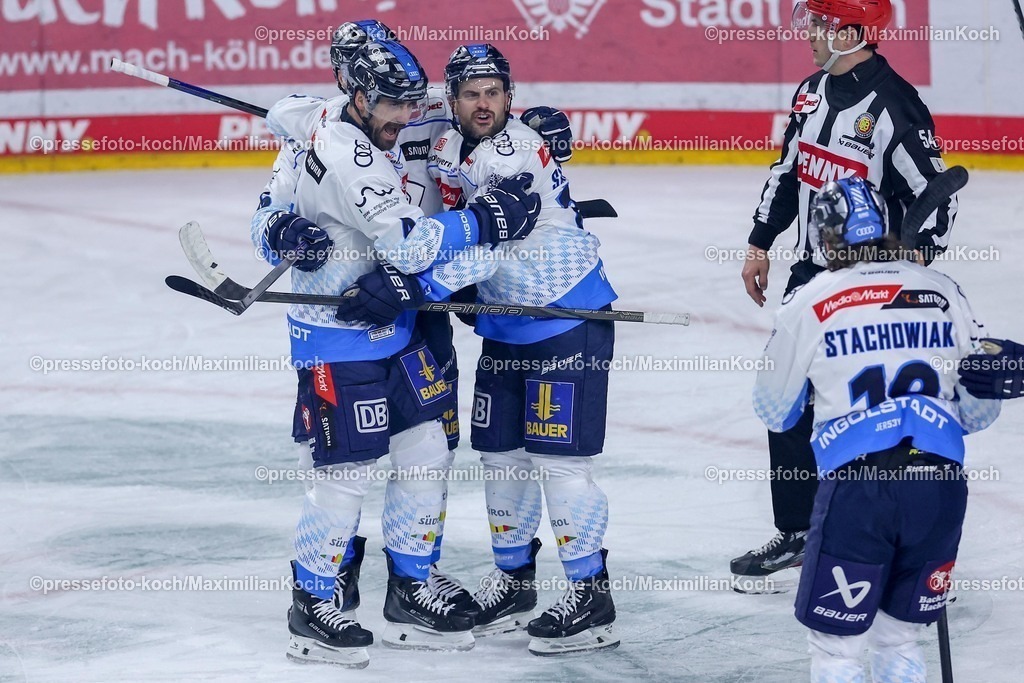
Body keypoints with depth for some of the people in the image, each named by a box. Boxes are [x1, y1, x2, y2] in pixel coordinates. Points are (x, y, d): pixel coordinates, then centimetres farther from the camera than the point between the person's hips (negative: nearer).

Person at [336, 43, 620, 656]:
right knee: (501, 451, 12)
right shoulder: (444, 151, 2)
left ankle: (592, 596, -3)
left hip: (569, 320, -8)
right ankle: (514, 579, 27)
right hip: (505, 324, 8)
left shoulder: (520, 154, -23)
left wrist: (412, 285, -40)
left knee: (555, 457, -10)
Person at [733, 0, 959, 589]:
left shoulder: (893, 106, -19)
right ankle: (797, 535, 23)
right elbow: (788, 171, 18)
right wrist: (760, 243, 17)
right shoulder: (815, 92, 7)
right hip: (812, 273, 9)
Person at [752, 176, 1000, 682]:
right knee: (899, 639, 17)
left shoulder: (808, 304, 5)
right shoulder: (943, 292, 11)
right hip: (940, 482, 3)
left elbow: (775, 413, 16)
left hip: (855, 485, -3)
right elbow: (979, 409, 16)